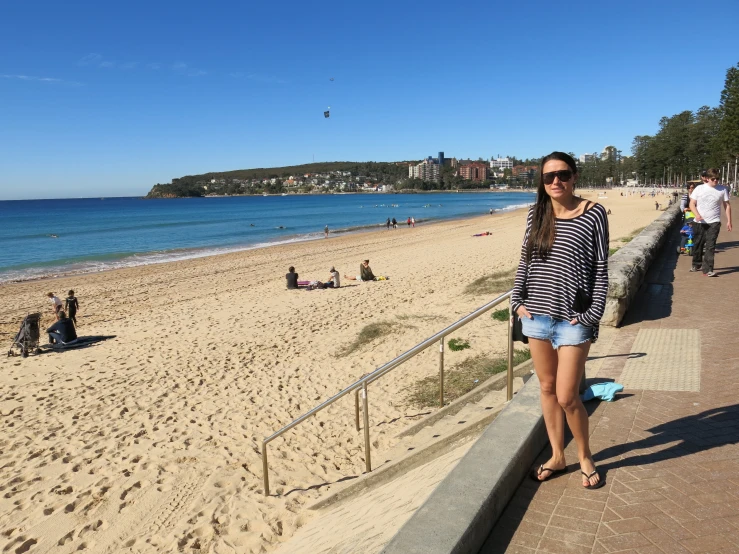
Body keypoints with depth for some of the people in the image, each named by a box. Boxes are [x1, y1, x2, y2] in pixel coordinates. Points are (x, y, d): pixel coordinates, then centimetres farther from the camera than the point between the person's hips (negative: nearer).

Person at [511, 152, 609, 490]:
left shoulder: (593, 214, -6)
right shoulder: (536, 214, 6)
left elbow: (601, 269, -6)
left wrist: (593, 315, -11)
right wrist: (517, 300, 3)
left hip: (573, 319, -4)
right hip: (537, 315, 4)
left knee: (567, 397, -1)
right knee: (547, 388, 14)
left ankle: (585, 458, 26)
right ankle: (557, 457, 31)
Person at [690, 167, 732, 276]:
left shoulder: (722, 189, 2)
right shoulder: (699, 188, 0)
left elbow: (727, 205, 8)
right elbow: (692, 204, 1)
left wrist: (729, 221, 3)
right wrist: (697, 214, -17)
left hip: (714, 222, -1)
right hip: (699, 222, 1)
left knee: (710, 246, -9)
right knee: (697, 244, 11)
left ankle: (707, 269, -10)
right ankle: (696, 264, 32)